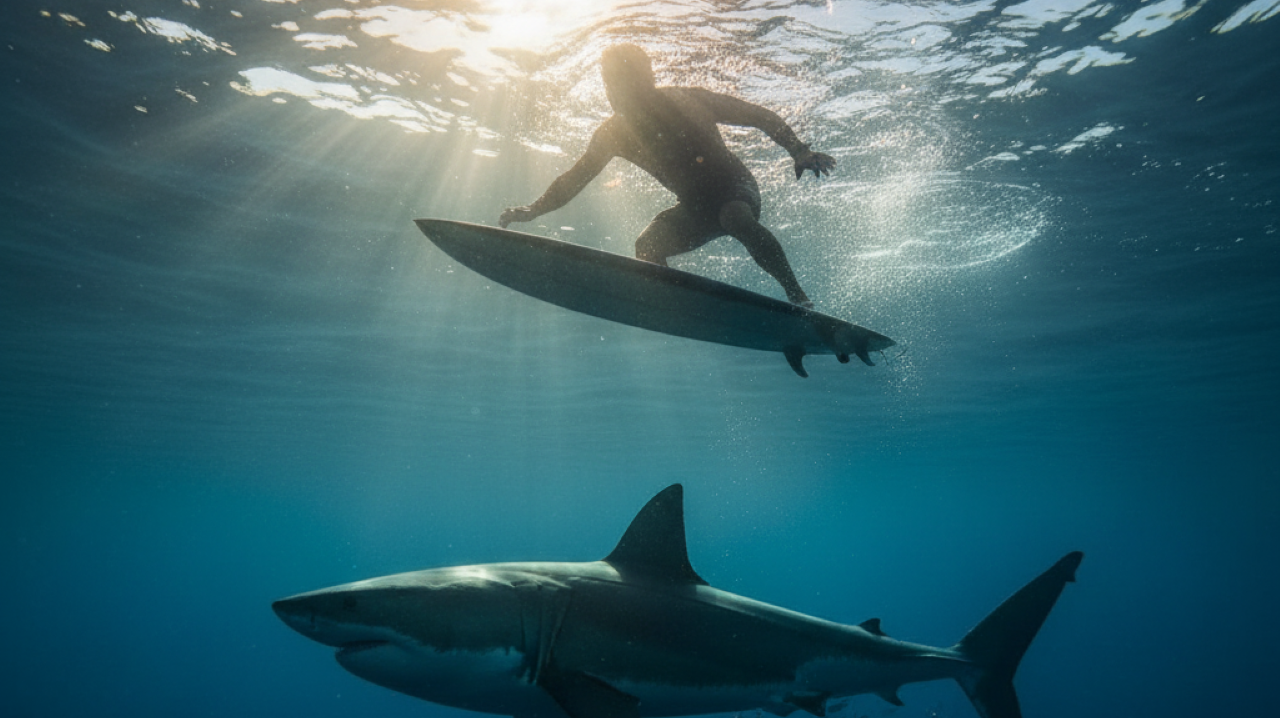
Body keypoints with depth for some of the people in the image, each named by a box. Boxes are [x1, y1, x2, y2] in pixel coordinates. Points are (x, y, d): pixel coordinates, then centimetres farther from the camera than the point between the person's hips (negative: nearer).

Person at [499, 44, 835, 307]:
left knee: (736, 218, -38)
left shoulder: (688, 101, -17)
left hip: (735, 189, -4)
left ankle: (797, 295, -28)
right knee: (647, 245, -21)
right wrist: (532, 211, -13)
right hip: (694, 208, 4)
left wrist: (800, 151, -20)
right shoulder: (614, 132, -6)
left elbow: (763, 117, -11)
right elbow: (574, 178, -1)